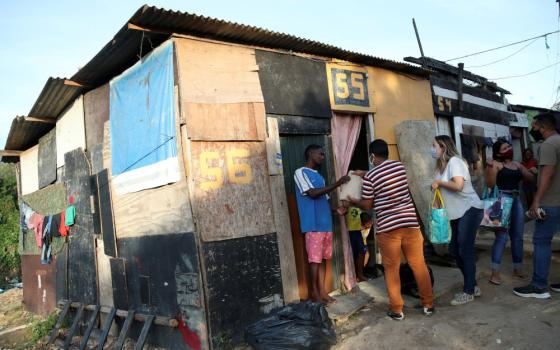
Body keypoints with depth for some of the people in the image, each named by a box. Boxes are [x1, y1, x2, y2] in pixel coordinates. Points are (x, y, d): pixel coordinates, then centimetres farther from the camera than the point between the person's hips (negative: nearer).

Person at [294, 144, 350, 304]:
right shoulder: (301, 172, -5)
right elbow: (312, 193, -17)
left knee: (323, 257, 10)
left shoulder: (319, 176, 21)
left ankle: (322, 291, 17)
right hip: (313, 224, -8)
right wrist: (337, 184, -17)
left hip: (326, 223, 8)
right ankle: (314, 293, 8)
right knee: (315, 258, -3)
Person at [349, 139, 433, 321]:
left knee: (392, 269, 8)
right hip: (410, 222, 4)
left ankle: (397, 309, 14)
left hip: (387, 227, -4)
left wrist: (353, 201, 17)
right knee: (419, 265, 13)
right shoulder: (401, 166, 6)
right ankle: (428, 304, 22)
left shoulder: (370, 176, -8)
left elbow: (367, 205, -2)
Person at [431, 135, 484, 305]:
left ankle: (469, 292, 7)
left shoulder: (454, 161, -14)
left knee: (465, 250, -5)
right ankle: (472, 286, 25)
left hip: (470, 209, -9)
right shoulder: (441, 164, 13)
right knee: (455, 250, 10)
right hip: (456, 213, 9)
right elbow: (443, 189, 13)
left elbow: (458, 185, -26)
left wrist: (439, 182, -14)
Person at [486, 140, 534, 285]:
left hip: (516, 200, 7)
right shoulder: (495, 164, -4)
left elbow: (530, 179, 23)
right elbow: (490, 184, -12)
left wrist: (528, 170, 3)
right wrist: (491, 167, -22)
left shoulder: (517, 164, 17)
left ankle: (518, 269, 25)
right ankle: (495, 273, -10)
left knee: (518, 236, 12)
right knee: (502, 236, -12)